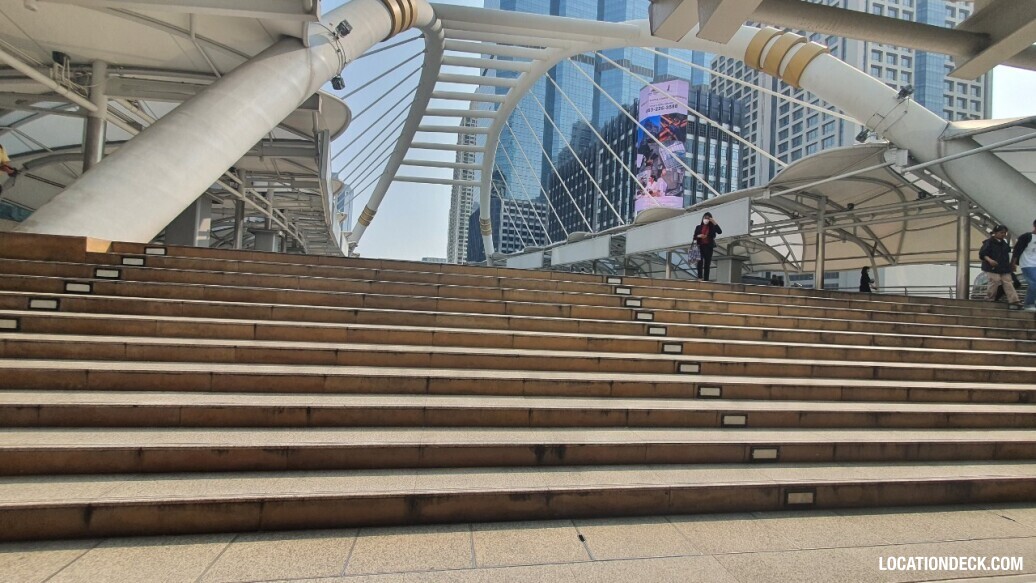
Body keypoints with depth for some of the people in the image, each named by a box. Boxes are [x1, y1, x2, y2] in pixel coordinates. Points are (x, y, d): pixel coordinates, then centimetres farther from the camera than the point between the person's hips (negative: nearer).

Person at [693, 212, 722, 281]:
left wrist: (714, 222, -12)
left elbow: (720, 232, -10)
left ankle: (706, 279, -1)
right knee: (700, 261, -20)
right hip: (700, 246, 0)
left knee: (707, 263, -2)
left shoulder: (712, 227, 7)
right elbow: (694, 237, 12)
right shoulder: (698, 227, 10)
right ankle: (700, 277, -25)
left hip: (709, 247, 0)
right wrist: (698, 236, -11)